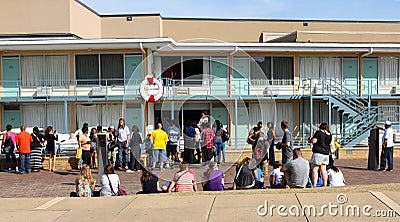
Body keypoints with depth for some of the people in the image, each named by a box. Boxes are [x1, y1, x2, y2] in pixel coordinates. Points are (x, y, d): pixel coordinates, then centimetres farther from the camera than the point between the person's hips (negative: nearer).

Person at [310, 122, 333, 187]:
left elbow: (313, 141, -16)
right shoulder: (329, 135, 11)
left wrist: (311, 139, 5)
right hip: (326, 153, 7)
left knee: (315, 169, -4)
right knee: (323, 170, 12)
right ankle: (325, 185, 15)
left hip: (318, 153, -7)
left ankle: (314, 185, -10)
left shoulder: (318, 132, -7)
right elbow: (331, 145, 14)